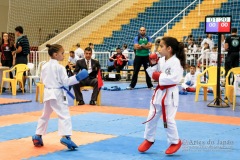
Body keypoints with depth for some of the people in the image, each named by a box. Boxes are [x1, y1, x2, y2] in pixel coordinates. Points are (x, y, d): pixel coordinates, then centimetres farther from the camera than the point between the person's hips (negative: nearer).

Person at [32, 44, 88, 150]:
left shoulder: (45, 66, 6)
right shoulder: (59, 67, -14)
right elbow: (65, 81, -16)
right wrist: (77, 78, -19)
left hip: (48, 93, 7)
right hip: (57, 93, -7)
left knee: (45, 115, 20)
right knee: (64, 115, -9)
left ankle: (38, 136, 26)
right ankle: (65, 136, -24)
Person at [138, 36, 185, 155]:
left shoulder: (175, 62, -17)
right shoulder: (161, 61, 6)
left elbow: (174, 78, -27)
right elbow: (154, 74, 13)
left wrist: (160, 77, -22)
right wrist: (152, 65, -2)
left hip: (170, 94, -7)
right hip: (159, 92, 7)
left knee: (169, 119, -2)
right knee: (152, 117, 12)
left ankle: (175, 142, 18)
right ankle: (149, 139, 28)